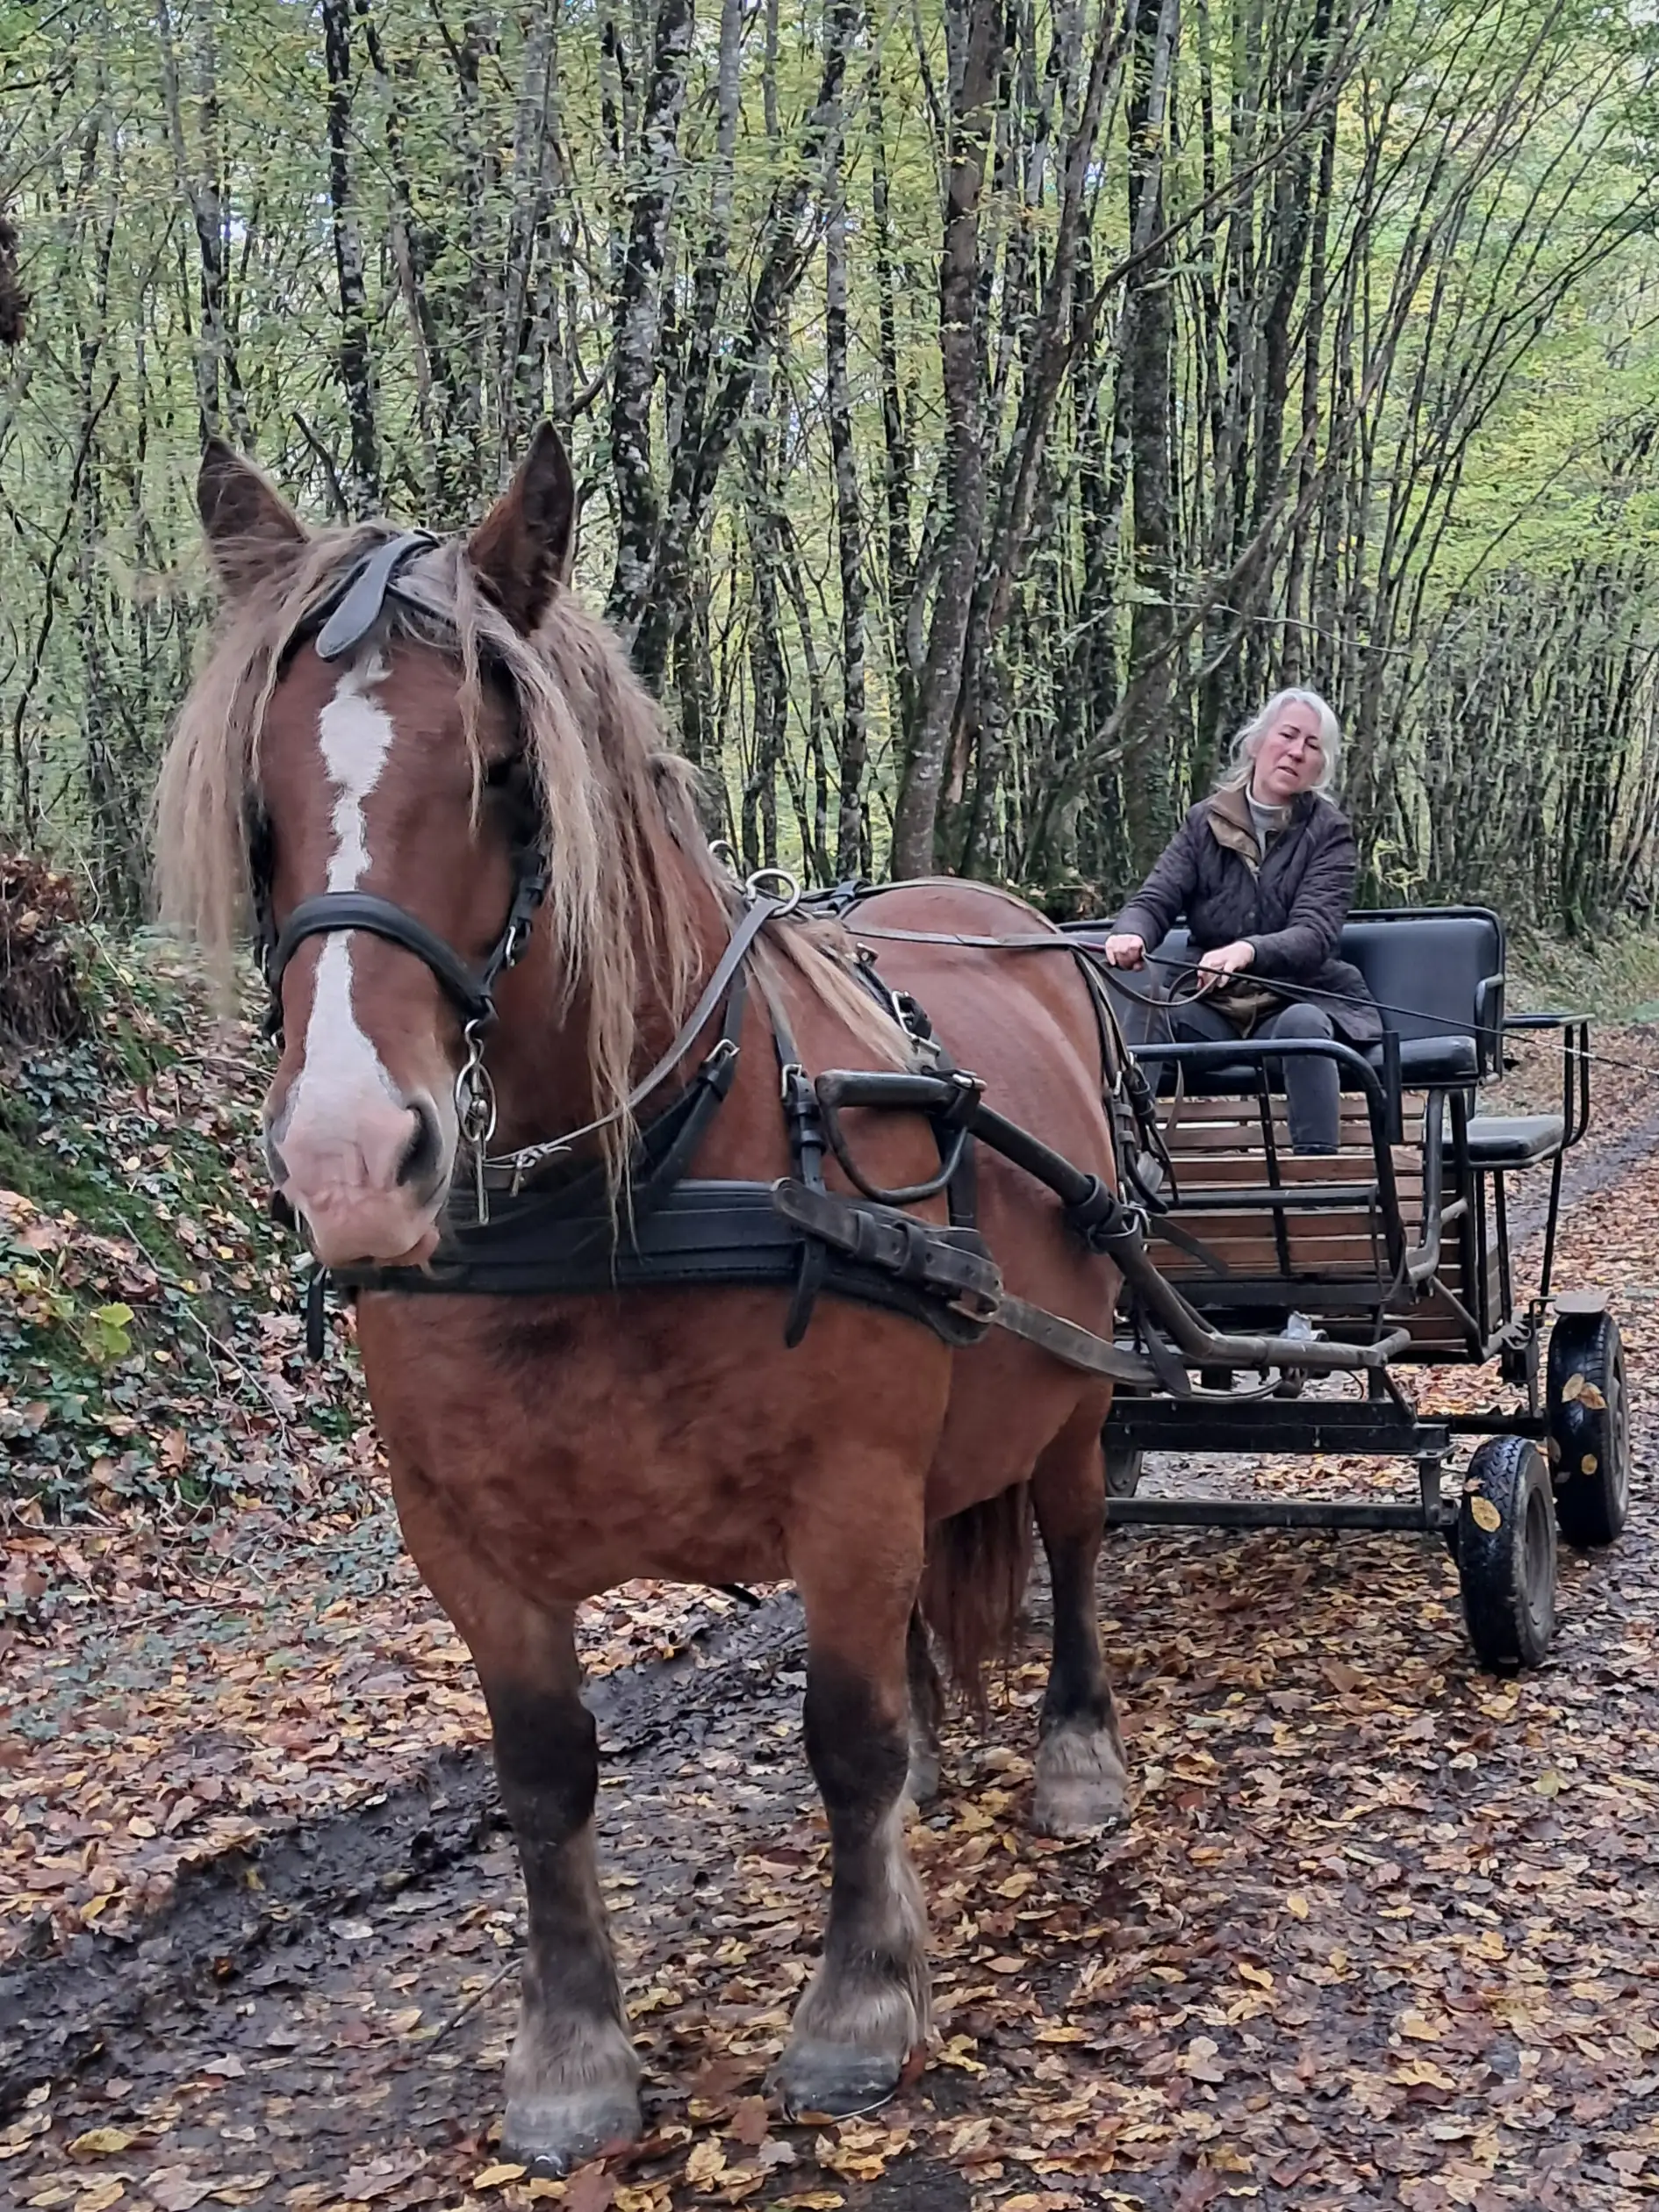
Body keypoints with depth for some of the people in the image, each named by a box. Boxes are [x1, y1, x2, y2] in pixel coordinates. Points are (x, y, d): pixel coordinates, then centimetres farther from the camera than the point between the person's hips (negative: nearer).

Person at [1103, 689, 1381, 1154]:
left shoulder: (1329, 832, 0)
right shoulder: (1206, 821, 8)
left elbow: (1314, 934, -14)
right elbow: (1154, 900, -1)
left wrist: (1248, 951, -37)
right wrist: (1130, 933, -28)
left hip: (1299, 1001, -2)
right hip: (1215, 1011, 2)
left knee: (1302, 1026, -36)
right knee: (1143, 1001, -27)